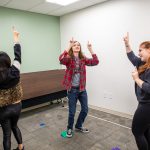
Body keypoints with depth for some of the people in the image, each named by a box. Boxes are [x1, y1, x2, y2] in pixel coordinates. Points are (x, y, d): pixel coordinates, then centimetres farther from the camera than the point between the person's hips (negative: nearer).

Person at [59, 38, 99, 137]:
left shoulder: (83, 59, 4)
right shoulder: (68, 58, -8)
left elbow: (95, 62, -6)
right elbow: (61, 59, -31)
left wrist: (91, 50, -13)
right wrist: (69, 46, -31)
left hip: (82, 89, 5)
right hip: (72, 89, -4)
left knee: (85, 109, 15)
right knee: (72, 112, 7)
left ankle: (78, 126, 39)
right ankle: (70, 128, 34)